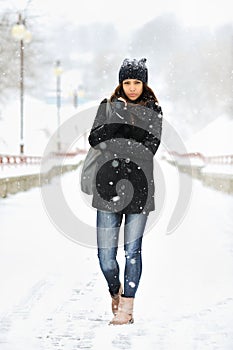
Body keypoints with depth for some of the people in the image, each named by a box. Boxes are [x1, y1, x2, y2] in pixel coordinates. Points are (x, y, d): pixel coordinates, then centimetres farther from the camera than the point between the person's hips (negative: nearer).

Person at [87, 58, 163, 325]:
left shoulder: (153, 110, 7)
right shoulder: (108, 106, 9)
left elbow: (151, 146, -5)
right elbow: (94, 140, -2)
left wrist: (126, 122, -13)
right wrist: (118, 118, -12)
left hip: (139, 186, -1)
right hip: (108, 185, 1)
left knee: (132, 250, -1)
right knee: (105, 255, 0)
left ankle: (126, 308, 9)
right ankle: (115, 293, 27)